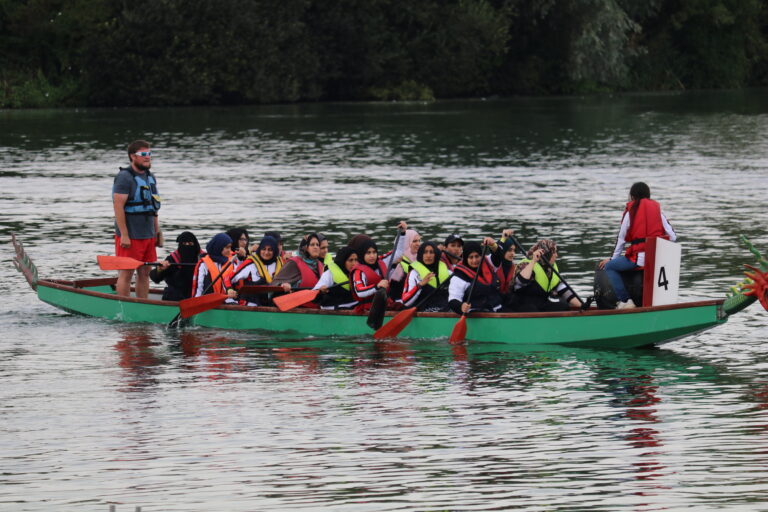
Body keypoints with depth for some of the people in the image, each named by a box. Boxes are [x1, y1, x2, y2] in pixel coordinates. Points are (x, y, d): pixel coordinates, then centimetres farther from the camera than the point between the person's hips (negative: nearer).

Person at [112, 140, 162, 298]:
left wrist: (157, 231, 16)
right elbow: (118, 207, -17)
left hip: (148, 236, 8)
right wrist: (124, 235, -21)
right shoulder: (124, 177, -12)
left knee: (144, 273, 11)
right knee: (126, 274, -4)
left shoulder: (150, 177, 15)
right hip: (130, 237, -8)